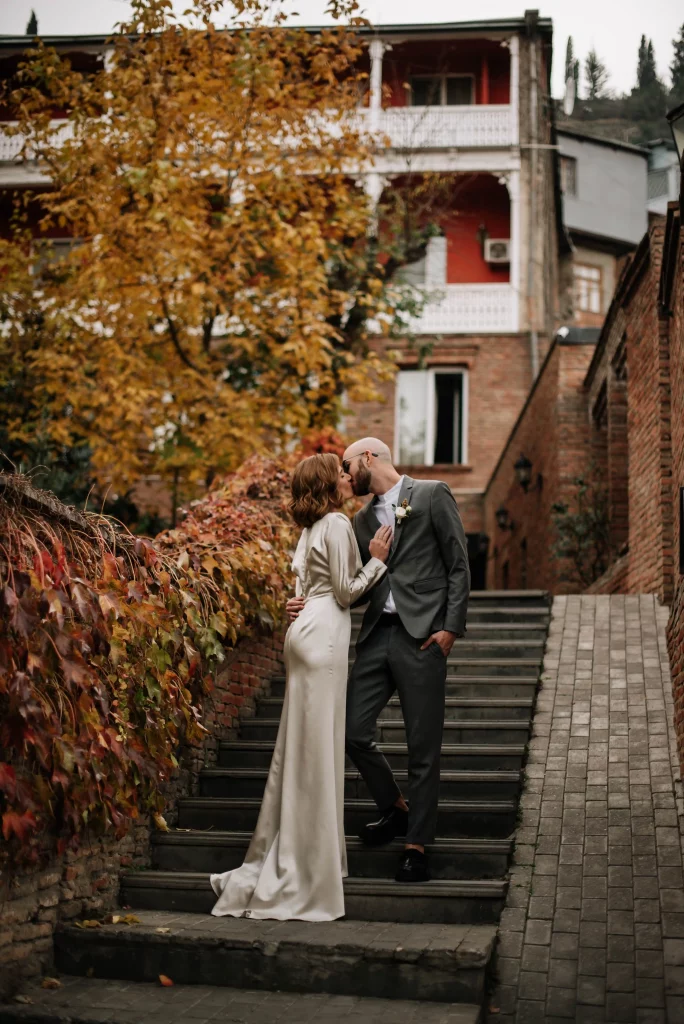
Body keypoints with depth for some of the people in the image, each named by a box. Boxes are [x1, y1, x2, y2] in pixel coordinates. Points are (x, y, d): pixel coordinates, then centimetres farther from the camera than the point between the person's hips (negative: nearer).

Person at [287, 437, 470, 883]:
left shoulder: (432, 495, 1)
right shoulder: (363, 519, 19)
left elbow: (459, 565, -3)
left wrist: (451, 628, -11)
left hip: (422, 636, -6)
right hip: (378, 635, 6)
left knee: (423, 746, -1)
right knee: (352, 730, 0)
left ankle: (417, 847, 8)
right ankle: (397, 808, 24)